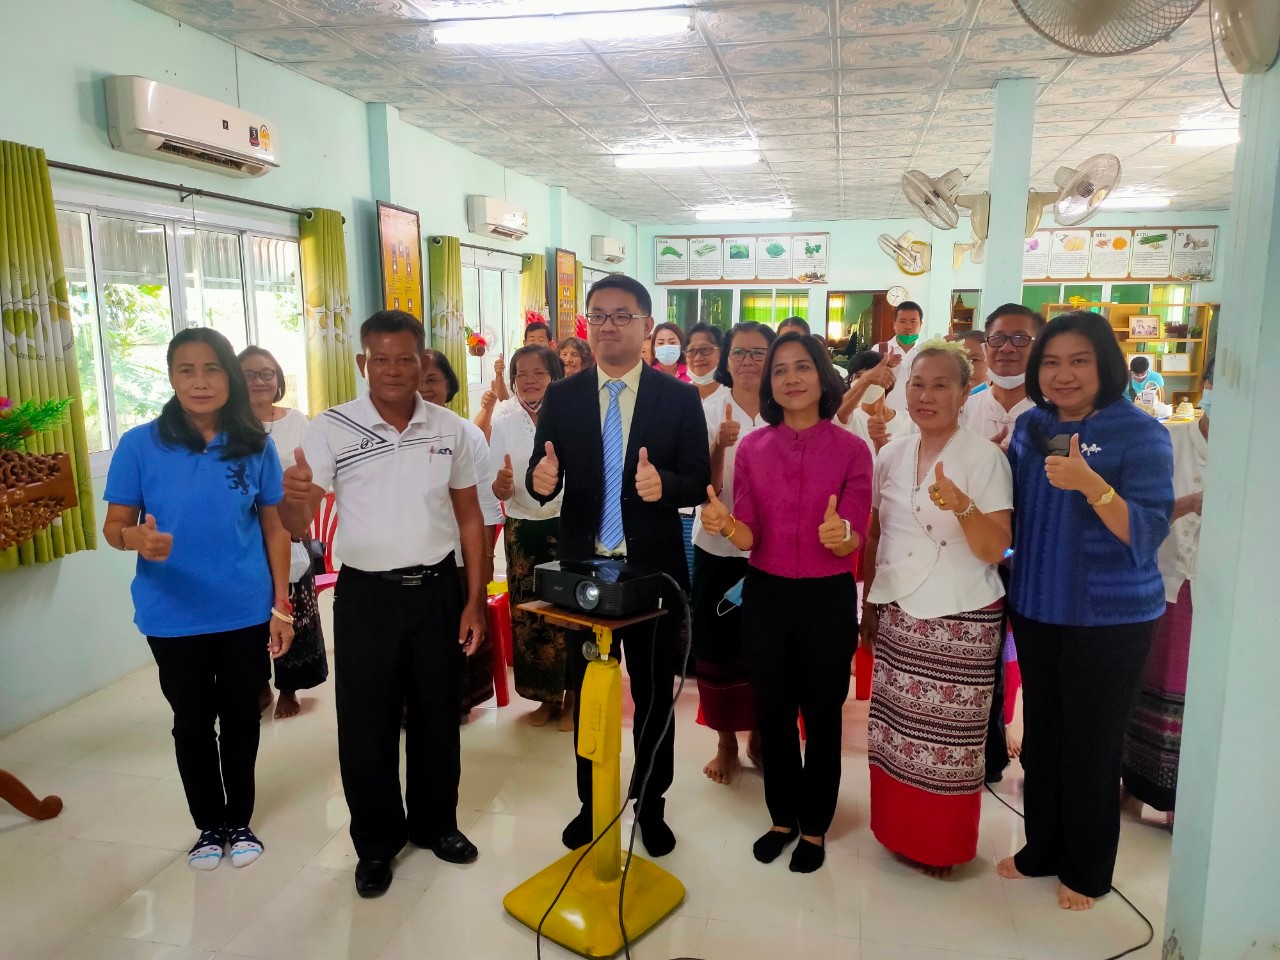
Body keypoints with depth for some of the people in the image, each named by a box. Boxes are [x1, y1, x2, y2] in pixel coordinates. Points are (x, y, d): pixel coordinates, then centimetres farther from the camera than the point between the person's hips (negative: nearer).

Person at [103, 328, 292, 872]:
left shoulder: (255, 445, -4)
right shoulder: (140, 444, -8)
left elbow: (274, 526, 2)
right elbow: (113, 526, -5)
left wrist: (281, 606, 0)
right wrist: (135, 538, -30)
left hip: (246, 612, 1)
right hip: (174, 616, 0)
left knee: (240, 719, 14)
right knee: (193, 723, 15)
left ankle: (241, 822, 35)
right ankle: (209, 825, 35)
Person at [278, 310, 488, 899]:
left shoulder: (449, 428, 1)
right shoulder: (331, 429, -7)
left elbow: (469, 517, 7)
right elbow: (297, 524, -12)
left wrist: (475, 601, 3)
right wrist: (295, 498, -37)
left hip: (437, 589, 2)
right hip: (365, 595, -2)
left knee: (437, 715, 15)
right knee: (366, 723, 9)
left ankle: (434, 823, 38)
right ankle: (377, 841, 31)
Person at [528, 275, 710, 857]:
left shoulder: (678, 398, -5)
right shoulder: (562, 397, 1)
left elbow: (699, 482, -8)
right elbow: (542, 477, -2)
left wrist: (664, 483, -30)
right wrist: (541, 479, -26)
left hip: (653, 569, -1)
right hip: (582, 567, 2)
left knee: (654, 694, 14)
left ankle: (651, 805, 34)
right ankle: (590, 802, 36)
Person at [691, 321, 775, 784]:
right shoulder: (709, 410, -5)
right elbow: (706, 487, -14)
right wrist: (719, 445, -29)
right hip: (719, 549, -1)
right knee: (720, 649, 9)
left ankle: (760, 736, 33)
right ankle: (726, 742, 29)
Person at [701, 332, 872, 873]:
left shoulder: (852, 451, -8)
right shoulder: (751, 448, -2)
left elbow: (853, 544, -11)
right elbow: (748, 537, -6)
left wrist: (839, 535, -34)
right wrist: (725, 525, -28)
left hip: (828, 600, -2)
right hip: (765, 596, 2)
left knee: (821, 716, 12)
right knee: (773, 713, 14)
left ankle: (815, 826, 33)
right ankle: (783, 816, 36)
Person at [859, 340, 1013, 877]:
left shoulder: (985, 458, -8)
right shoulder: (891, 457, 6)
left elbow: (995, 550, -14)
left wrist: (962, 506, -32)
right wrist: (869, 606, 12)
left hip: (960, 620, -4)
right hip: (898, 615, 4)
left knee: (946, 735, 4)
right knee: (895, 729, 9)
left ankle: (942, 845, 25)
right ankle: (899, 831, 30)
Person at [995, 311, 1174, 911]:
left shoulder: (1140, 433, -13)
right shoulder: (1031, 426, 3)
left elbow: (1148, 533, -22)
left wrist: (1089, 483, -35)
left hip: (1110, 618, -5)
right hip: (1036, 609, 5)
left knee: (1090, 747, 7)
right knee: (1039, 736, 16)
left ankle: (1086, 872, 29)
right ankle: (1042, 849, 36)